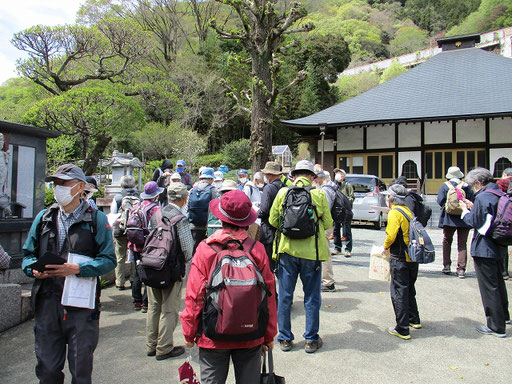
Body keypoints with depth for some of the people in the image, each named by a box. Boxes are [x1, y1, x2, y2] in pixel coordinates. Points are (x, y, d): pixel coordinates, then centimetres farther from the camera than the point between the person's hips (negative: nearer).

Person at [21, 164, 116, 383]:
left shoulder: (96, 219, -3)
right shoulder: (44, 217, 9)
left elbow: (109, 259, -7)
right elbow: (28, 254, 14)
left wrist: (77, 269, -21)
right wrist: (34, 269, -7)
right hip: (47, 302, 3)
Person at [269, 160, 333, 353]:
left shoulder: (283, 192, -2)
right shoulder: (319, 194, -5)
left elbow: (273, 220, 3)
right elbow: (328, 224, 0)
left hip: (287, 250, 1)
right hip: (311, 251, -1)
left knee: (285, 296, 12)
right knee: (311, 297, 12)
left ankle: (285, 339, 21)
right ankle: (311, 340, 22)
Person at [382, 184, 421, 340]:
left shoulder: (395, 213, -15)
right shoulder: (408, 211, 9)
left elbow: (391, 236, -23)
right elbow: (410, 233, 15)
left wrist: (386, 246, -3)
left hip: (400, 259, -8)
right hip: (413, 257, 8)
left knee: (398, 292, -1)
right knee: (409, 289, 23)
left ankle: (402, 330, 4)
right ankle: (414, 320, 37)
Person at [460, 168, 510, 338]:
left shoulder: (482, 197, -19)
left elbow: (475, 222, -19)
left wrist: (466, 210, -2)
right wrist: (473, 208, 11)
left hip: (484, 249, -9)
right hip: (498, 247, 9)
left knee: (489, 287, 0)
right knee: (498, 282, 25)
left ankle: (497, 327, 8)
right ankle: (504, 316, 42)